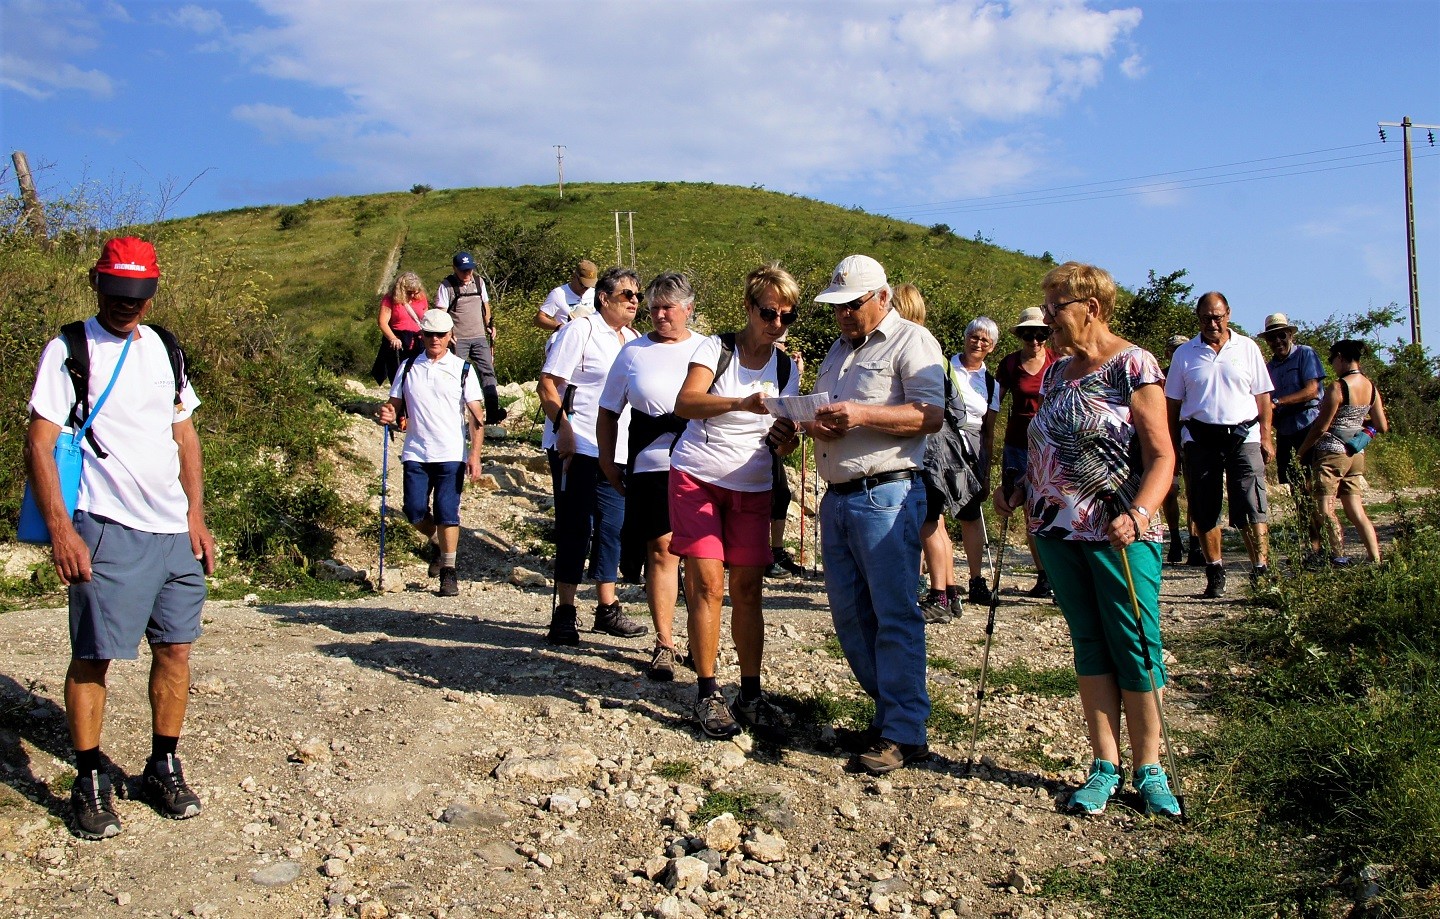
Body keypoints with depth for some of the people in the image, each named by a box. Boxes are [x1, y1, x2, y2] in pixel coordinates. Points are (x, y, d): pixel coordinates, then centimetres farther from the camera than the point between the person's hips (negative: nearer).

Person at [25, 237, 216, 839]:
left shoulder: (165, 350, 13)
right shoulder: (69, 351, -3)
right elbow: (38, 445, -7)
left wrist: (196, 516, 10)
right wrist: (60, 530, -14)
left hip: (174, 529, 5)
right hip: (106, 529, -5)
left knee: (175, 648, 8)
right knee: (94, 656, 0)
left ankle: (164, 768, 22)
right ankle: (90, 783, 12)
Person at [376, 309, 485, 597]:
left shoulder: (462, 369, 2)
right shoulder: (408, 367, 9)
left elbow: (476, 416, 0)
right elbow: (395, 406, 14)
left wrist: (475, 454, -10)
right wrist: (388, 415, -10)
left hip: (451, 455, -2)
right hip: (415, 453, 3)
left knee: (447, 511, -8)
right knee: (415, 511, -1)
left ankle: (449, 571, 6)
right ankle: (437, 543, 32)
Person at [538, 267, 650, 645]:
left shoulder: (633, 338, 15)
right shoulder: (579, 331, -7)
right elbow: (547, 385, -11)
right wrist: (564, 430, -21)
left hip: (618, 451, 7)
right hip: (578, 447, -7)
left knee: (612, 528, 11)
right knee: (575, 529, -3)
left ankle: (607, 609, 22)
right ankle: (563, 615, 6)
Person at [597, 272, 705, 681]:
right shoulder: (633, 352, 9)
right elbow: (608, 412, 14)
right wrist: (607, 460, 8)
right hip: (651, 467, 0)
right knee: (661, 552, 1)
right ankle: (664, 643, 9)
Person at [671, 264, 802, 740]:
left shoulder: (787, 369, 6)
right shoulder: (717, 348, -7)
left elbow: (780, 443, 8)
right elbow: (685, 403, -25)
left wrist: (786, 440, -17)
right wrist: (742, 404, -41)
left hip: (751, 487, 4)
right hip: (697, 479, -4)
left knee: (747, 589, 2)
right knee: (707, 583, -8)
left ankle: (751, 693, 11)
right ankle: (708, 693, 1)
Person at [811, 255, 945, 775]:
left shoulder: (911, 342, -3)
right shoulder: (839, 350, 22)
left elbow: (931, 415, -14)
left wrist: (862, 415, -23)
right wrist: (817, 423, 2)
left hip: (886, 495, -8)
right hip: (836, 497, 9)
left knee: (894, 614, -6)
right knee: (849, 614, 10)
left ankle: (904, 734, 1)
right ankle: (889, 708, 21)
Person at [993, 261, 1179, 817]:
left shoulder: (1132, 366, -7)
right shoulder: (1056, 373, 14)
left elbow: (1161, 455, -12)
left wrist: (1138, 514, -26)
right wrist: (1018, 491, 5)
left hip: (1117, 535, -6)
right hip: (1058, 528, 6)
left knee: (1135, 646, -1)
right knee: (1089, 645, 9)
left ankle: (1148, 770, 12)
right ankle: (1105, 766, 16)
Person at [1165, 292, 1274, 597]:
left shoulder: (1247, 348, 7)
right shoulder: (1185, 353, 7)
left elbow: (1262, 396, 8)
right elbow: (1173, 402, 8)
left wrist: (1266, 436, 1)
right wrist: (1172, 444, 4)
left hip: (1243, 435, -1)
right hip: (1200, 437, 1)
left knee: (1252, 507, -7)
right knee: (1204, 510, 4)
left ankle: (1261, 571, -5)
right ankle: (1214, 573, 14)